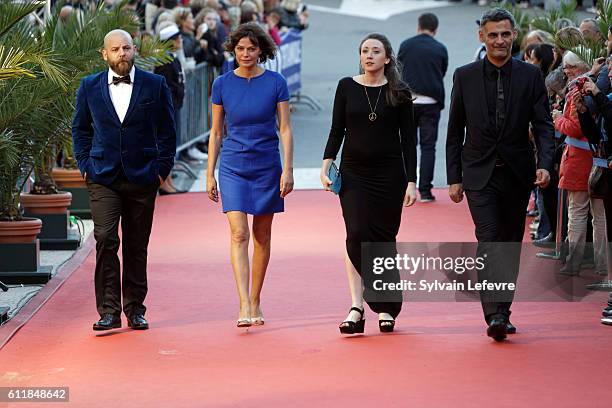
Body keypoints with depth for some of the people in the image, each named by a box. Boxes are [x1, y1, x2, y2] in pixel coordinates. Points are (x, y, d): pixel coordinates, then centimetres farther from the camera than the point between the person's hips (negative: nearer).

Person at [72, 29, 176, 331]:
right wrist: (86, 165, 4)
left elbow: (167, 130, 7)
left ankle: (135, 309, 16)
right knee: (106, 240, -12)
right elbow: (80, 129, 14)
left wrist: (162, 168, 1)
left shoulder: (155, 85, 3)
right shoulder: (89, 87, 5)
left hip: (143, 178, 0)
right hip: (103, 178, 0)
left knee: (137, 246, 6)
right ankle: (109, 311, -8)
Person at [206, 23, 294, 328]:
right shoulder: (222, 84, 1)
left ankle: (255, 300, 20)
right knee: (239, 234, -13)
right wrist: (210, 174, 4)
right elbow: (216, 132, 6)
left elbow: (285, 129, 0)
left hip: (267, 166, 0)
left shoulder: (276, 83, -2)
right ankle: (244, 306, -19)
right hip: (233, 167, 0)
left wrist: (288, 169, -8)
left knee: (262, 236, 7)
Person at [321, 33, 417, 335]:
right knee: (357, 235, -12)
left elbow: (408, 139, 2)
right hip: (353, 174, 1)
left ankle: (385, 308, 14)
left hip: (389, 174, 0)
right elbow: (337, 130, 7)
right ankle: (357, 306, -15)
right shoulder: (347, 87, 4)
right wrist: (326, 165, -6)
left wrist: (411, 181, -3)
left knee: (384, 238, 2)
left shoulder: (399, 93, 1)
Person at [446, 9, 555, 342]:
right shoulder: (465, 76, 1)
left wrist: (544, 164, -17)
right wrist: (454, 178, 1)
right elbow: (455, 132, 5)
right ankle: (494, 315, -20)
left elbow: (543, 125, -1)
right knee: (488, 240, -14)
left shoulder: (530, 76, 2)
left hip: (517, 174, 2)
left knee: (511, 244, 9)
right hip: (480, 174, -2)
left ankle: (502, 310, 22)